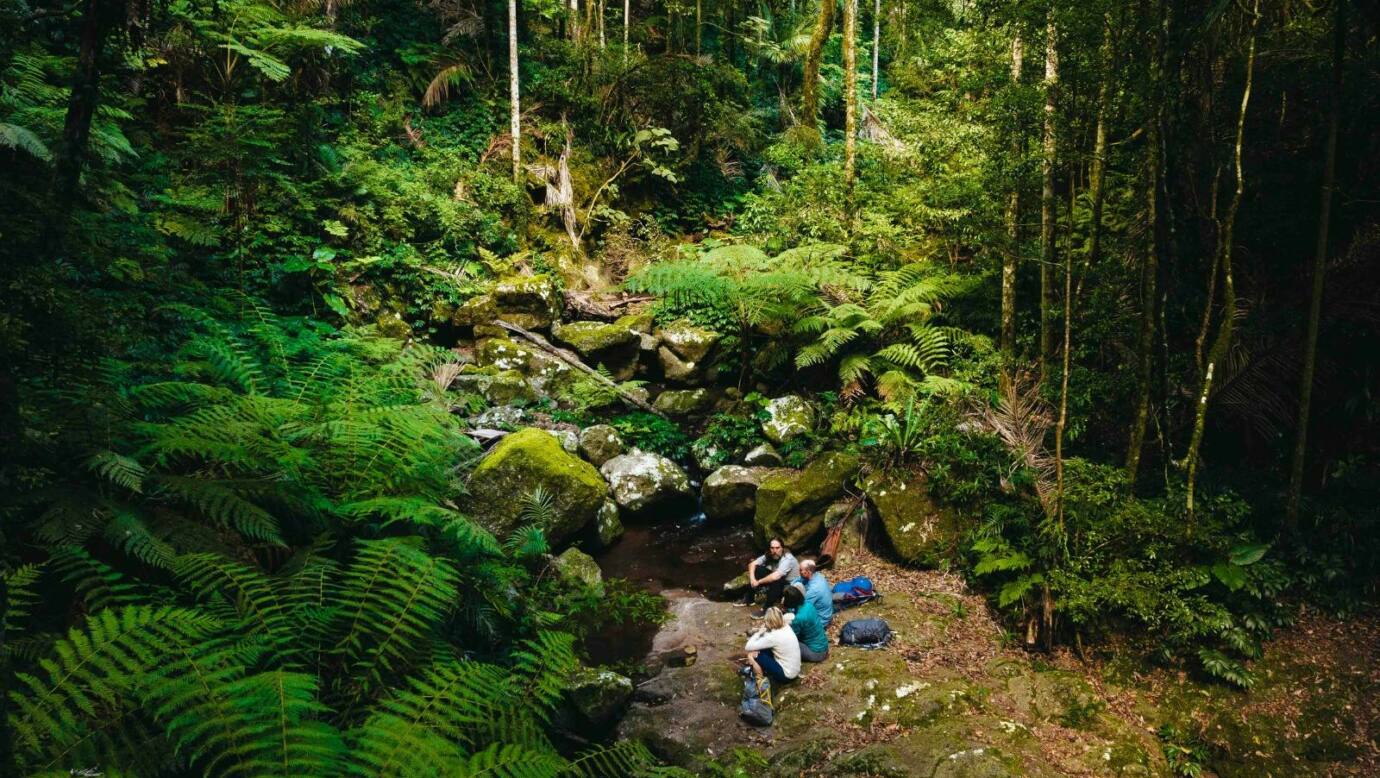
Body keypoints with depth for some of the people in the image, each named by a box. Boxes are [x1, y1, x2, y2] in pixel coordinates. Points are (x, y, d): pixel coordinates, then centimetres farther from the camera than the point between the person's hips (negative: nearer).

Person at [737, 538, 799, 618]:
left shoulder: (787, 559, -30)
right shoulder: (769, 556, -9)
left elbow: (775, 576, -42)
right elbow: (752, 564, -7)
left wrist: (758, 582, -29)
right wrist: (752, 579, -23)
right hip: (775, 584, 7)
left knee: (775, 580, -37)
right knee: (757, 569, -7)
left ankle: (766, 608, -21)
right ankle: (749, 599, 4)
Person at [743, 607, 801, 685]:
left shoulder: (774, 636, -25)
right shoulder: (786, 628, -2)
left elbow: (748, 647, -21)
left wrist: (759, 632, -9)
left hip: (786, 675, -8)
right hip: (794, 670, 8)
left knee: (752, 655, -8)